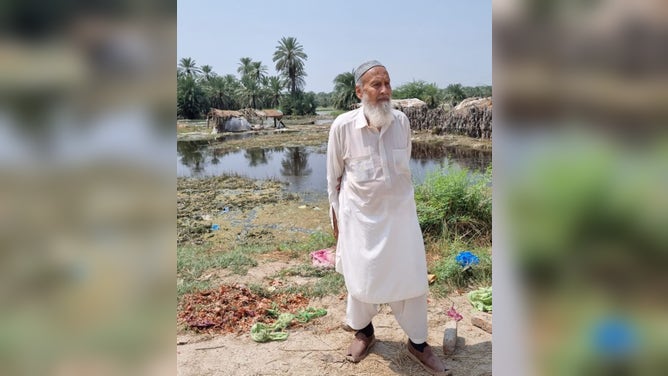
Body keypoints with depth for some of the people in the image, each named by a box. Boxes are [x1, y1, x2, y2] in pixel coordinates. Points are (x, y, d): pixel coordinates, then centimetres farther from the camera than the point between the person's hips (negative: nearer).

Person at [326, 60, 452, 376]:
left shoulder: (402, 121, -6)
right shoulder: (342, 126, -15)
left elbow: (404, 166, 8)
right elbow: (334, 176, -3)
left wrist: (399, 196, 14)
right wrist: (335, 216, 1)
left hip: (400, 211, 3)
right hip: (360, 214, -2)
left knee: (411, 277, 10)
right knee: (361, 279, 13)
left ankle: (417, 343, 29)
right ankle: (363, 331, 41)